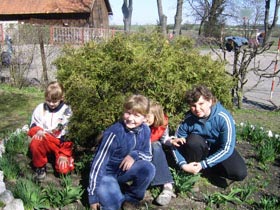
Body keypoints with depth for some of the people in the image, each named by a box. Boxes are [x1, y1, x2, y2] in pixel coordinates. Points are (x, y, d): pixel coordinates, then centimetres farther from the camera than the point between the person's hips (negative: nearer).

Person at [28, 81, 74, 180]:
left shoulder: (66, 111, -7)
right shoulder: (40, 108, -2)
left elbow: (68, 133, -7)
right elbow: (33, 126, 5)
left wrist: (64, 155, -13)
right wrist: (37, 131, -23)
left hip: (61, 143, -1)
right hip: (45, 141, 1)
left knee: (64, 169, -20)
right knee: (36, 142, -34)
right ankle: (40, 166, -7)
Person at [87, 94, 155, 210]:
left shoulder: (145, 130, -12)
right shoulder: (114, 133, -27)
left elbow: (148, 156, 2)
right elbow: (98, 163, -23)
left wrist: (134, 155, -23)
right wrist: (93, 196, -19)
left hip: (124, 169, 5)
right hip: (106, 172, -5)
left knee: (148, 168, -23)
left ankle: (131, 199, 0)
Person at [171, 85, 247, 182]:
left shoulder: (224, 118, -29)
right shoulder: (188, 119, -23)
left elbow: (226, 149, -25)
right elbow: (176, 144, -13)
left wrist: (203, 165, -28)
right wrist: (183, 165, -28)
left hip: (220, 149, 0)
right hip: (200, 148, 0)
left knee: (240, 173, -23)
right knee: (193, 140, -34)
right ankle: (192, 171, -9)